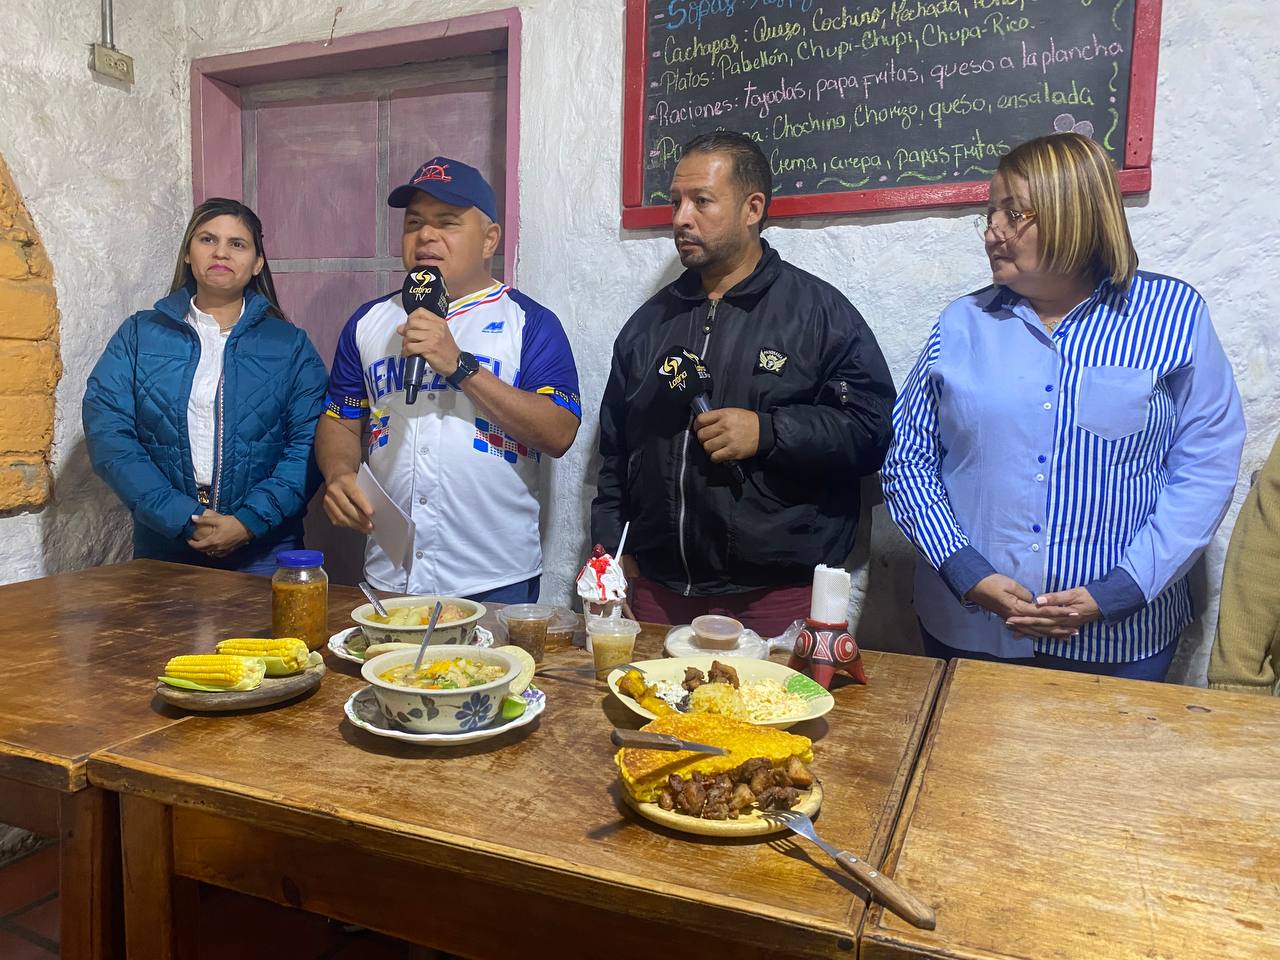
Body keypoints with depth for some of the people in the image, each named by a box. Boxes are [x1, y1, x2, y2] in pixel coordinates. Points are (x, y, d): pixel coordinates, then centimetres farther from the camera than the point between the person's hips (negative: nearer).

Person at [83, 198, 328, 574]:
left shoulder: (289, 344, 3)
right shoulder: (139, 334, 5)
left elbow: (309, 444, -6)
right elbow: (107, 433, -5)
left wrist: (249, 523, -17)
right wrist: (182, 518, -15)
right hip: (163, 548, 1)